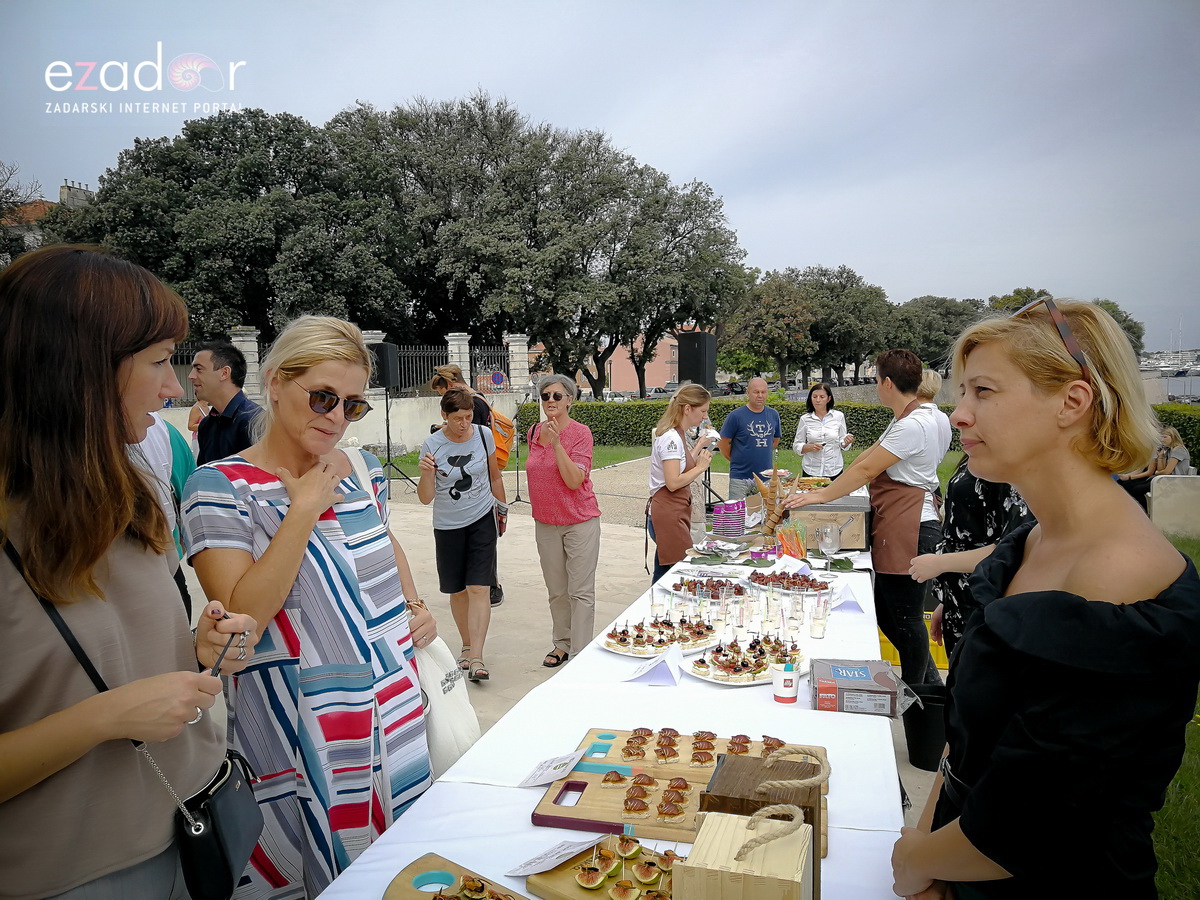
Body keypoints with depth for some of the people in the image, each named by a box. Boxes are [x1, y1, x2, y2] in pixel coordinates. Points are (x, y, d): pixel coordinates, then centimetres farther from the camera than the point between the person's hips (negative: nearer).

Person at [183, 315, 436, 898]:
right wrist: (305, 508, -22)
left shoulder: (360, 468, 3)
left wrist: (415, 606, 4)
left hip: (393, 700, 5)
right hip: (300, 726, -5)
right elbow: (242, 614, -22)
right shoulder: (220, 486, -13)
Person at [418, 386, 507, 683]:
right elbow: (426, 498, -12)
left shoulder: (483, 435, -6)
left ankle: (476, 658, -8)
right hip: (448, 525, 0)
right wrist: (426, 473, -31)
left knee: (478, 589, -8)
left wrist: (502, 509, 17)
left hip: (482, 520, 0)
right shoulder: (432, 445, -11)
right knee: (457, 591, 11)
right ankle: (467, 645, 30)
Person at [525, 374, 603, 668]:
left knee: (581, 591, 0)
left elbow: (574, 480, -23)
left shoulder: (580, 433, -13)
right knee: (556, 591, 15)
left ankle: (582, 652, 9)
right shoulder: (534, 433, 4)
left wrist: (557, 442, -26)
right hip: (545, 522, 6)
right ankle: (561, 644, 29)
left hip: (579, 522, -5)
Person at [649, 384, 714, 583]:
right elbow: (673, 482, -23)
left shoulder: (676, 435, 13)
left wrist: (699, 447, 20)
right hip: (669, 514, -10)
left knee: (663, 577, 13)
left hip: (676, 512, 10)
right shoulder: (671, 438, -16)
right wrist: (701, 467, -12)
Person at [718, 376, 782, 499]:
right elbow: (722, 444, -4)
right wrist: (737, 460, 2)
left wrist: (762, 456, 12)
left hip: (767, 477, 4)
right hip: (740, 478, -4)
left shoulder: (773, 415, 7)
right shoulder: (736, 416, -8)